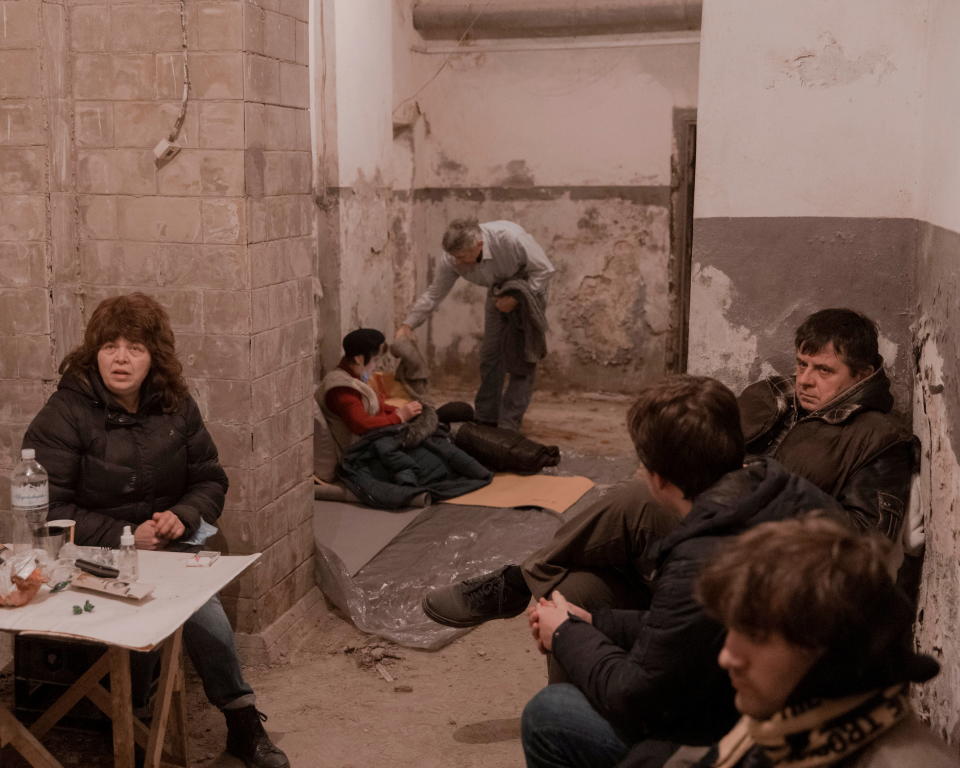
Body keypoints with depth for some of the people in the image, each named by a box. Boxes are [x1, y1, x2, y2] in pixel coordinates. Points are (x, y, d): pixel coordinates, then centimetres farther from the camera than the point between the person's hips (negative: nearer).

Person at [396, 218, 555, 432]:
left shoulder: (511, 238, -38)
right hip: (499, 291, 4)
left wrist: (516, 298, -30)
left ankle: (509, 425, -6)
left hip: (529, 288, -4)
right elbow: (433, 294, -12)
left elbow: (544, 270, -26)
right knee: (490, 352, 1)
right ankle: (485, 420, 11)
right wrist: (408, 324, -22)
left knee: (521, 357, -10)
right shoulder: (451, 258, -23)